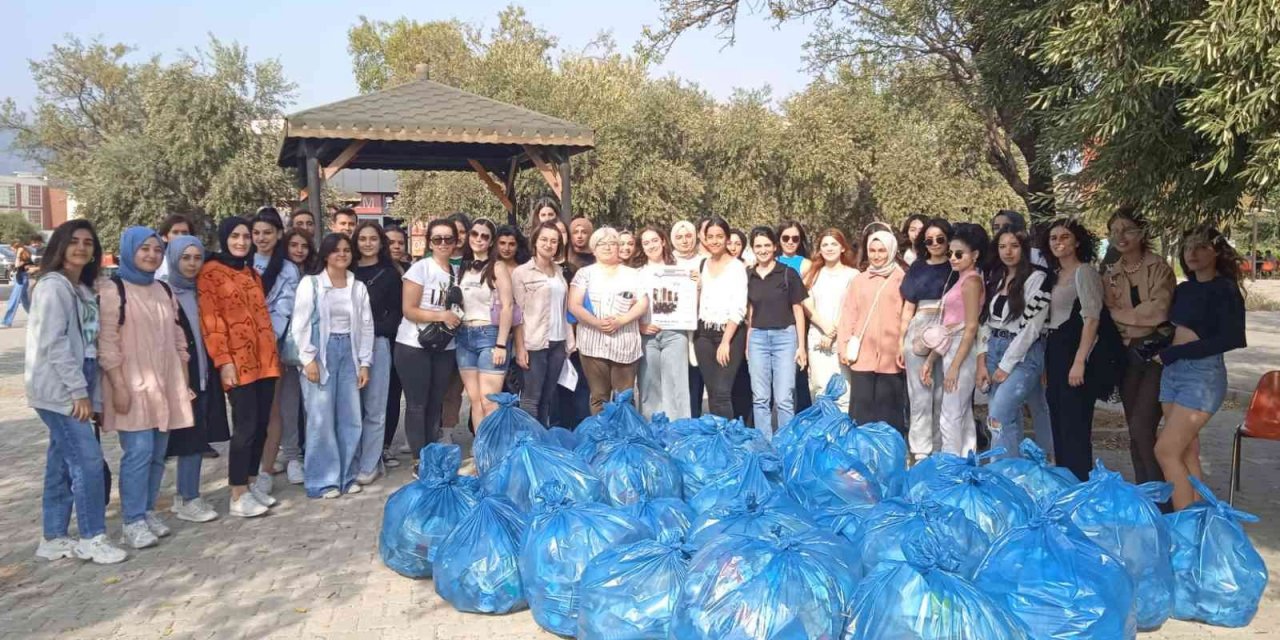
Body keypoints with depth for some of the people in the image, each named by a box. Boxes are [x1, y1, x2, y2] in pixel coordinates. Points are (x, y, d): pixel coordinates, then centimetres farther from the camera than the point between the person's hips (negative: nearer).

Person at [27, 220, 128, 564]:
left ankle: (53, 538, 20)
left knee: (63, 463, 12)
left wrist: (84, 389, 10)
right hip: (58, 389, -9)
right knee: (88, 459, -8)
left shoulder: (83, 290, 16)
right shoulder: (52, 286, -11)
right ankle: (92, 539, 1)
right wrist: (79, 390, -19)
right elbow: (53, 343, -18)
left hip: (72, 387, 9)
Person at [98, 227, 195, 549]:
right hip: (132, 386, -6)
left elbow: (178, 339, 16)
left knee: (158, 453, 8)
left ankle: (148, 510, 20)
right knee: (139, 452, -10)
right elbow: (107, 343, -10)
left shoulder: (164, 290, 14)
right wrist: (118, 386, -15)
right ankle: (133, 520, -1)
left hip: (166, 384, 6)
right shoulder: (112, 290, -5)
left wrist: (185, 382, 13)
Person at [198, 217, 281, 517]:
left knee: (262, 424, 9)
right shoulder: (211, 272, -3)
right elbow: (210, 320, -10)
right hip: (237, 362, -7)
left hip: (265, 360, 7)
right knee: (246, 426, -6)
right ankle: (238, 496, 3)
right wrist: (223, 361, -17)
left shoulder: (253, 273, 18)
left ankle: (251, 484, 21)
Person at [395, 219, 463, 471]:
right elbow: (408, 309, -13)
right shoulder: (420, 268, -8)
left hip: (445, 347, 5)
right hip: (414, 346, -5)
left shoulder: (458, 272, 9)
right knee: (417, 404, 1)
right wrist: (440, 316, -22)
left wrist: (457, 318, -3)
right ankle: (419, 462, 8)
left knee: (436, 404, 11)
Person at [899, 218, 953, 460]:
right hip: (918, 331, 2)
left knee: (943, 394, 1)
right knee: (920, 394, 3)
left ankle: (941, 449, 12)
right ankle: (921, 451, 9)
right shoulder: (917, 268, 12)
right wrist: (901, 341, 10)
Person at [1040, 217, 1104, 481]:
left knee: (1075, 427, -6)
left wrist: (1079, 361, -23)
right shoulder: (1055, 276, 16)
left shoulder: (1084, 272, -7)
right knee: (1058, 425, 13)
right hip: (1054, 354, 8)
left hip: (1073, 353, -8)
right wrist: (1046, 364, 15)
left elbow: (1092, 319, -16)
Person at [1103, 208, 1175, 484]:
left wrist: (1122, 314, -7)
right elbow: (1108, 314, 8)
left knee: (1141, 425, -13)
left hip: (1158, 352, -5)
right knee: (1134, 429, 10)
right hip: (1127, 355, 5)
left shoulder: (1158, 267, -5)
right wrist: (1139, 314, -8)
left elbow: (1158, 309, -17)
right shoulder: (1110, 273, 10)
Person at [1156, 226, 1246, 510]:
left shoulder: (1224, 289, -7)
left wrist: (1171, 353, -16)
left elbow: (1228, 339, -16)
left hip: (1203, 374, -7)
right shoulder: (1184, 289, 13)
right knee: (1187, 451, 8)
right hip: (1173, 371, 7)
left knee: (1166, 450, -11)